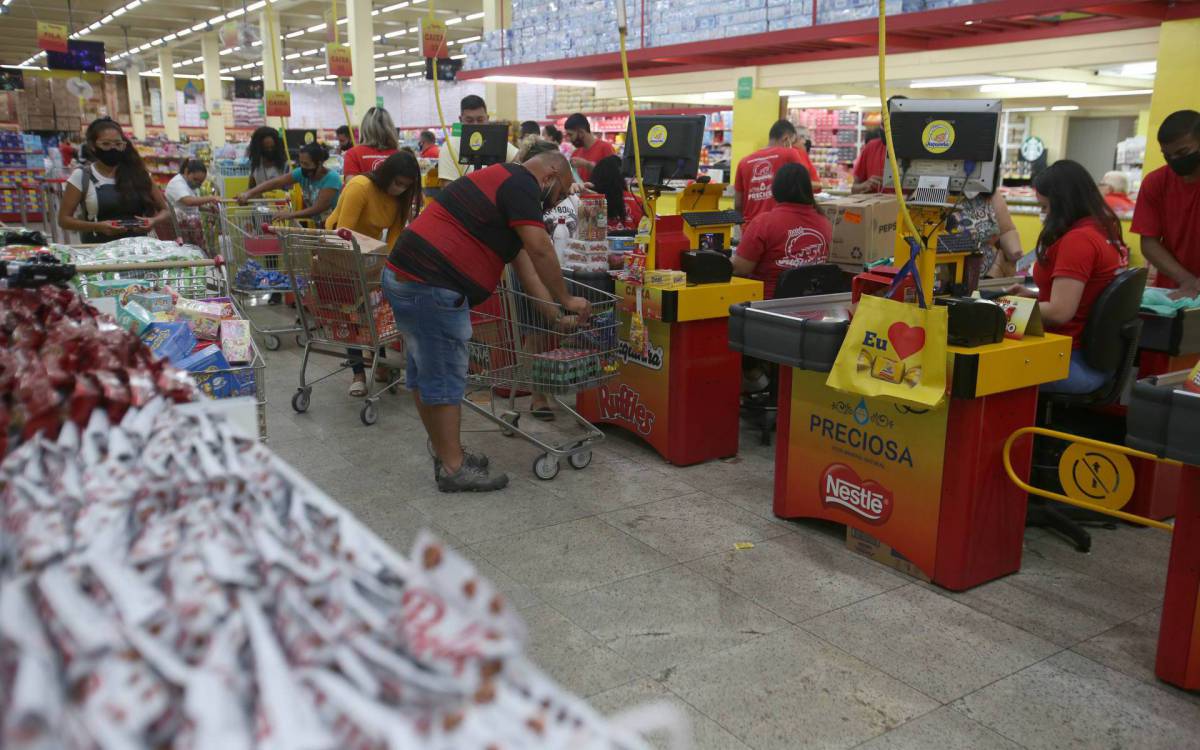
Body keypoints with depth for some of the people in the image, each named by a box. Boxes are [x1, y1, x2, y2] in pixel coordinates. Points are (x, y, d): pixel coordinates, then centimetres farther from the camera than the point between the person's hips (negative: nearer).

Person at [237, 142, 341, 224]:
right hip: (315, 225, 6)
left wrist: (290, 215, -28)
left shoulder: (332, 179, -21)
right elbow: (275, 183, -9)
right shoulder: (302, 173, -4)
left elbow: (318, 209, -25)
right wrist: (249, 193, -19)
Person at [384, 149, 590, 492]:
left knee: (425, 372, 16)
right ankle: (453, 469, 7)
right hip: (431, 287, -11)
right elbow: (540, 250, -14)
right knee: (446, 377, -2)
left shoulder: (502, 181, 25)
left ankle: (446, 454, 29)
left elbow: (524, 262, 24)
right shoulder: (521, 184, -7)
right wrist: (566, 300, 0)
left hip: (405, 277, 11)